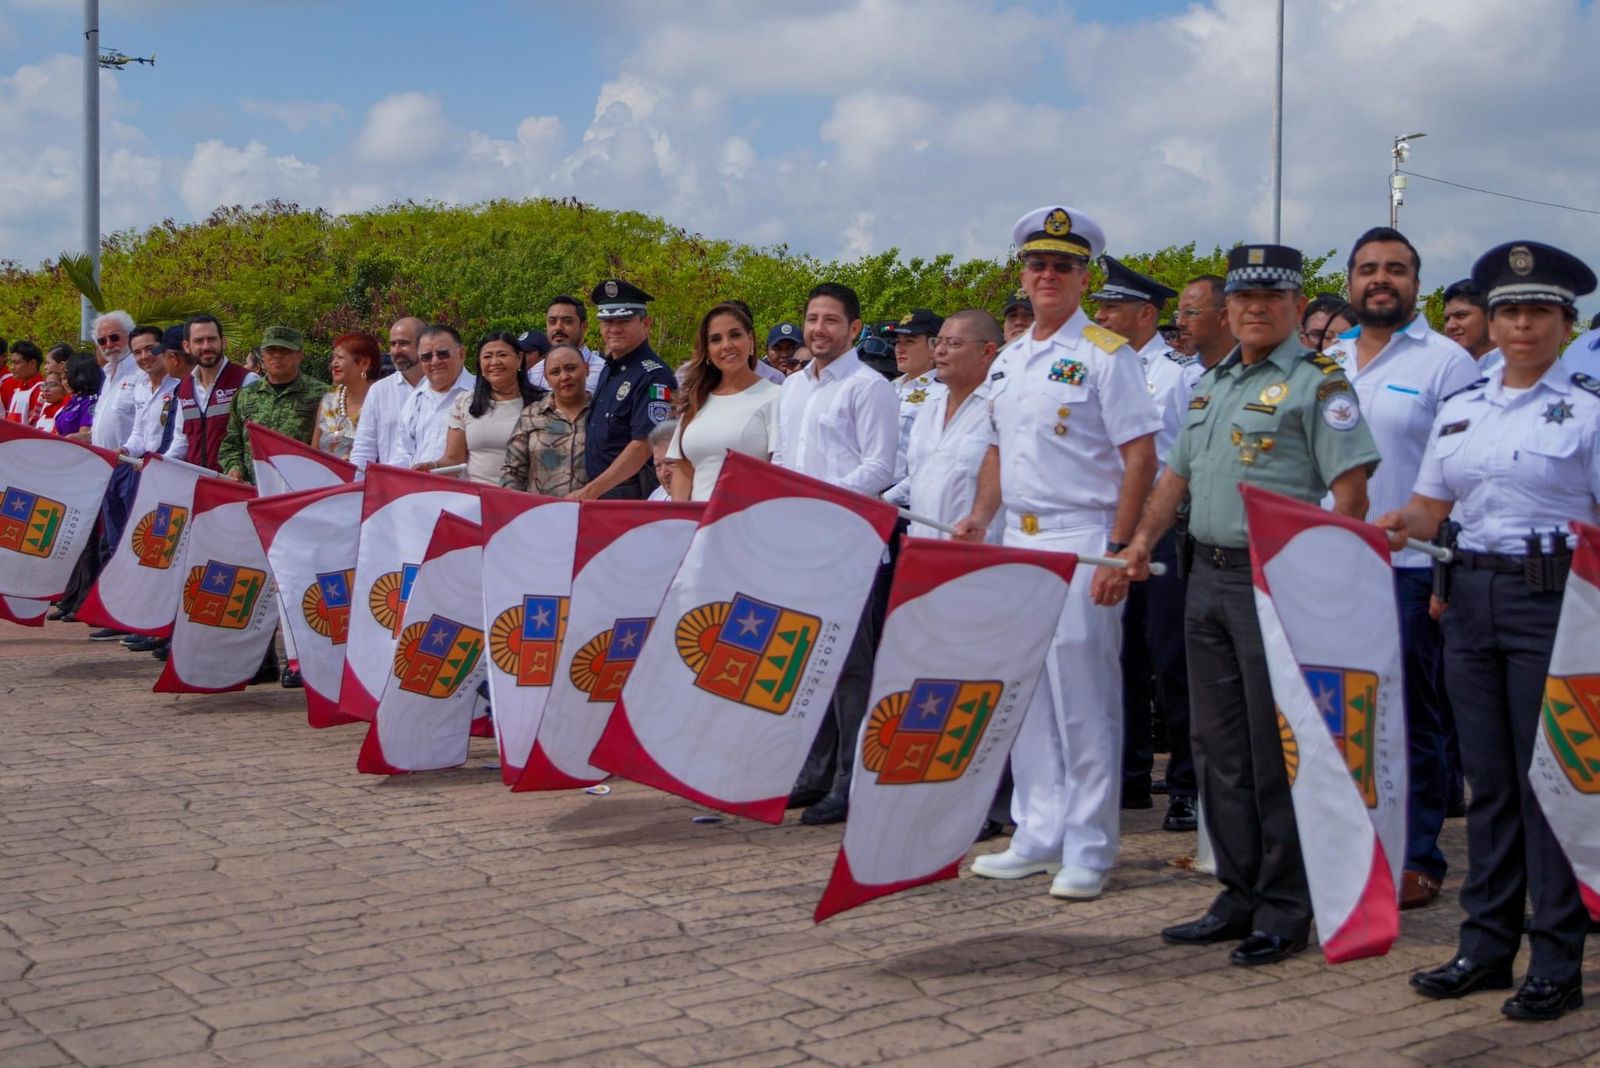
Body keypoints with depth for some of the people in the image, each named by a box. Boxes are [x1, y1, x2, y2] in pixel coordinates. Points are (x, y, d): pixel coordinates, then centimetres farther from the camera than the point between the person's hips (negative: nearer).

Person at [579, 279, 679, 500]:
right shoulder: (608, 371, 16)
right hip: (601, 495, 8)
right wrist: (588, 492, 11)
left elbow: (643, 446, -20)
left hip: (635, 498, -8)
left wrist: (589, 492, -22)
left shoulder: (654, 376, -13)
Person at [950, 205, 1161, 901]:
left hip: (1081, 543, -7)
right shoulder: (1008, 360, 15)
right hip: (1018, 541, 7)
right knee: (1026, 695, 11)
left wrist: (1118, 550, -17)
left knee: (1084, 700, -3)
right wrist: (979, 518, 7)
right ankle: (1038, 838, 21)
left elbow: (1140, 458, -11)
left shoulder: (1104, 355, -6)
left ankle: (1088, 851, 6)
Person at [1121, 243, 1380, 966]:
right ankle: (1239, 897, 22)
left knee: (1276, 750, -3)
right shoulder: (1213, 383, 17)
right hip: (1207, 578, 8)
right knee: (1218, 744, 11)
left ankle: (1285, 911, 7)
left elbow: (1350, 491, -12)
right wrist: (1143, 540, 9)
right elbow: (1178, 473, 22)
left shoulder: (1317, 383, -6)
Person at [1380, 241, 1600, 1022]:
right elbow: (1428, 508, 13)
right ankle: (1486, 944, 18)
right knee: (1488, 776, 10)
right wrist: (1390, 526, -7)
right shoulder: (1459, 409, 12)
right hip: (1471, 595, 5)